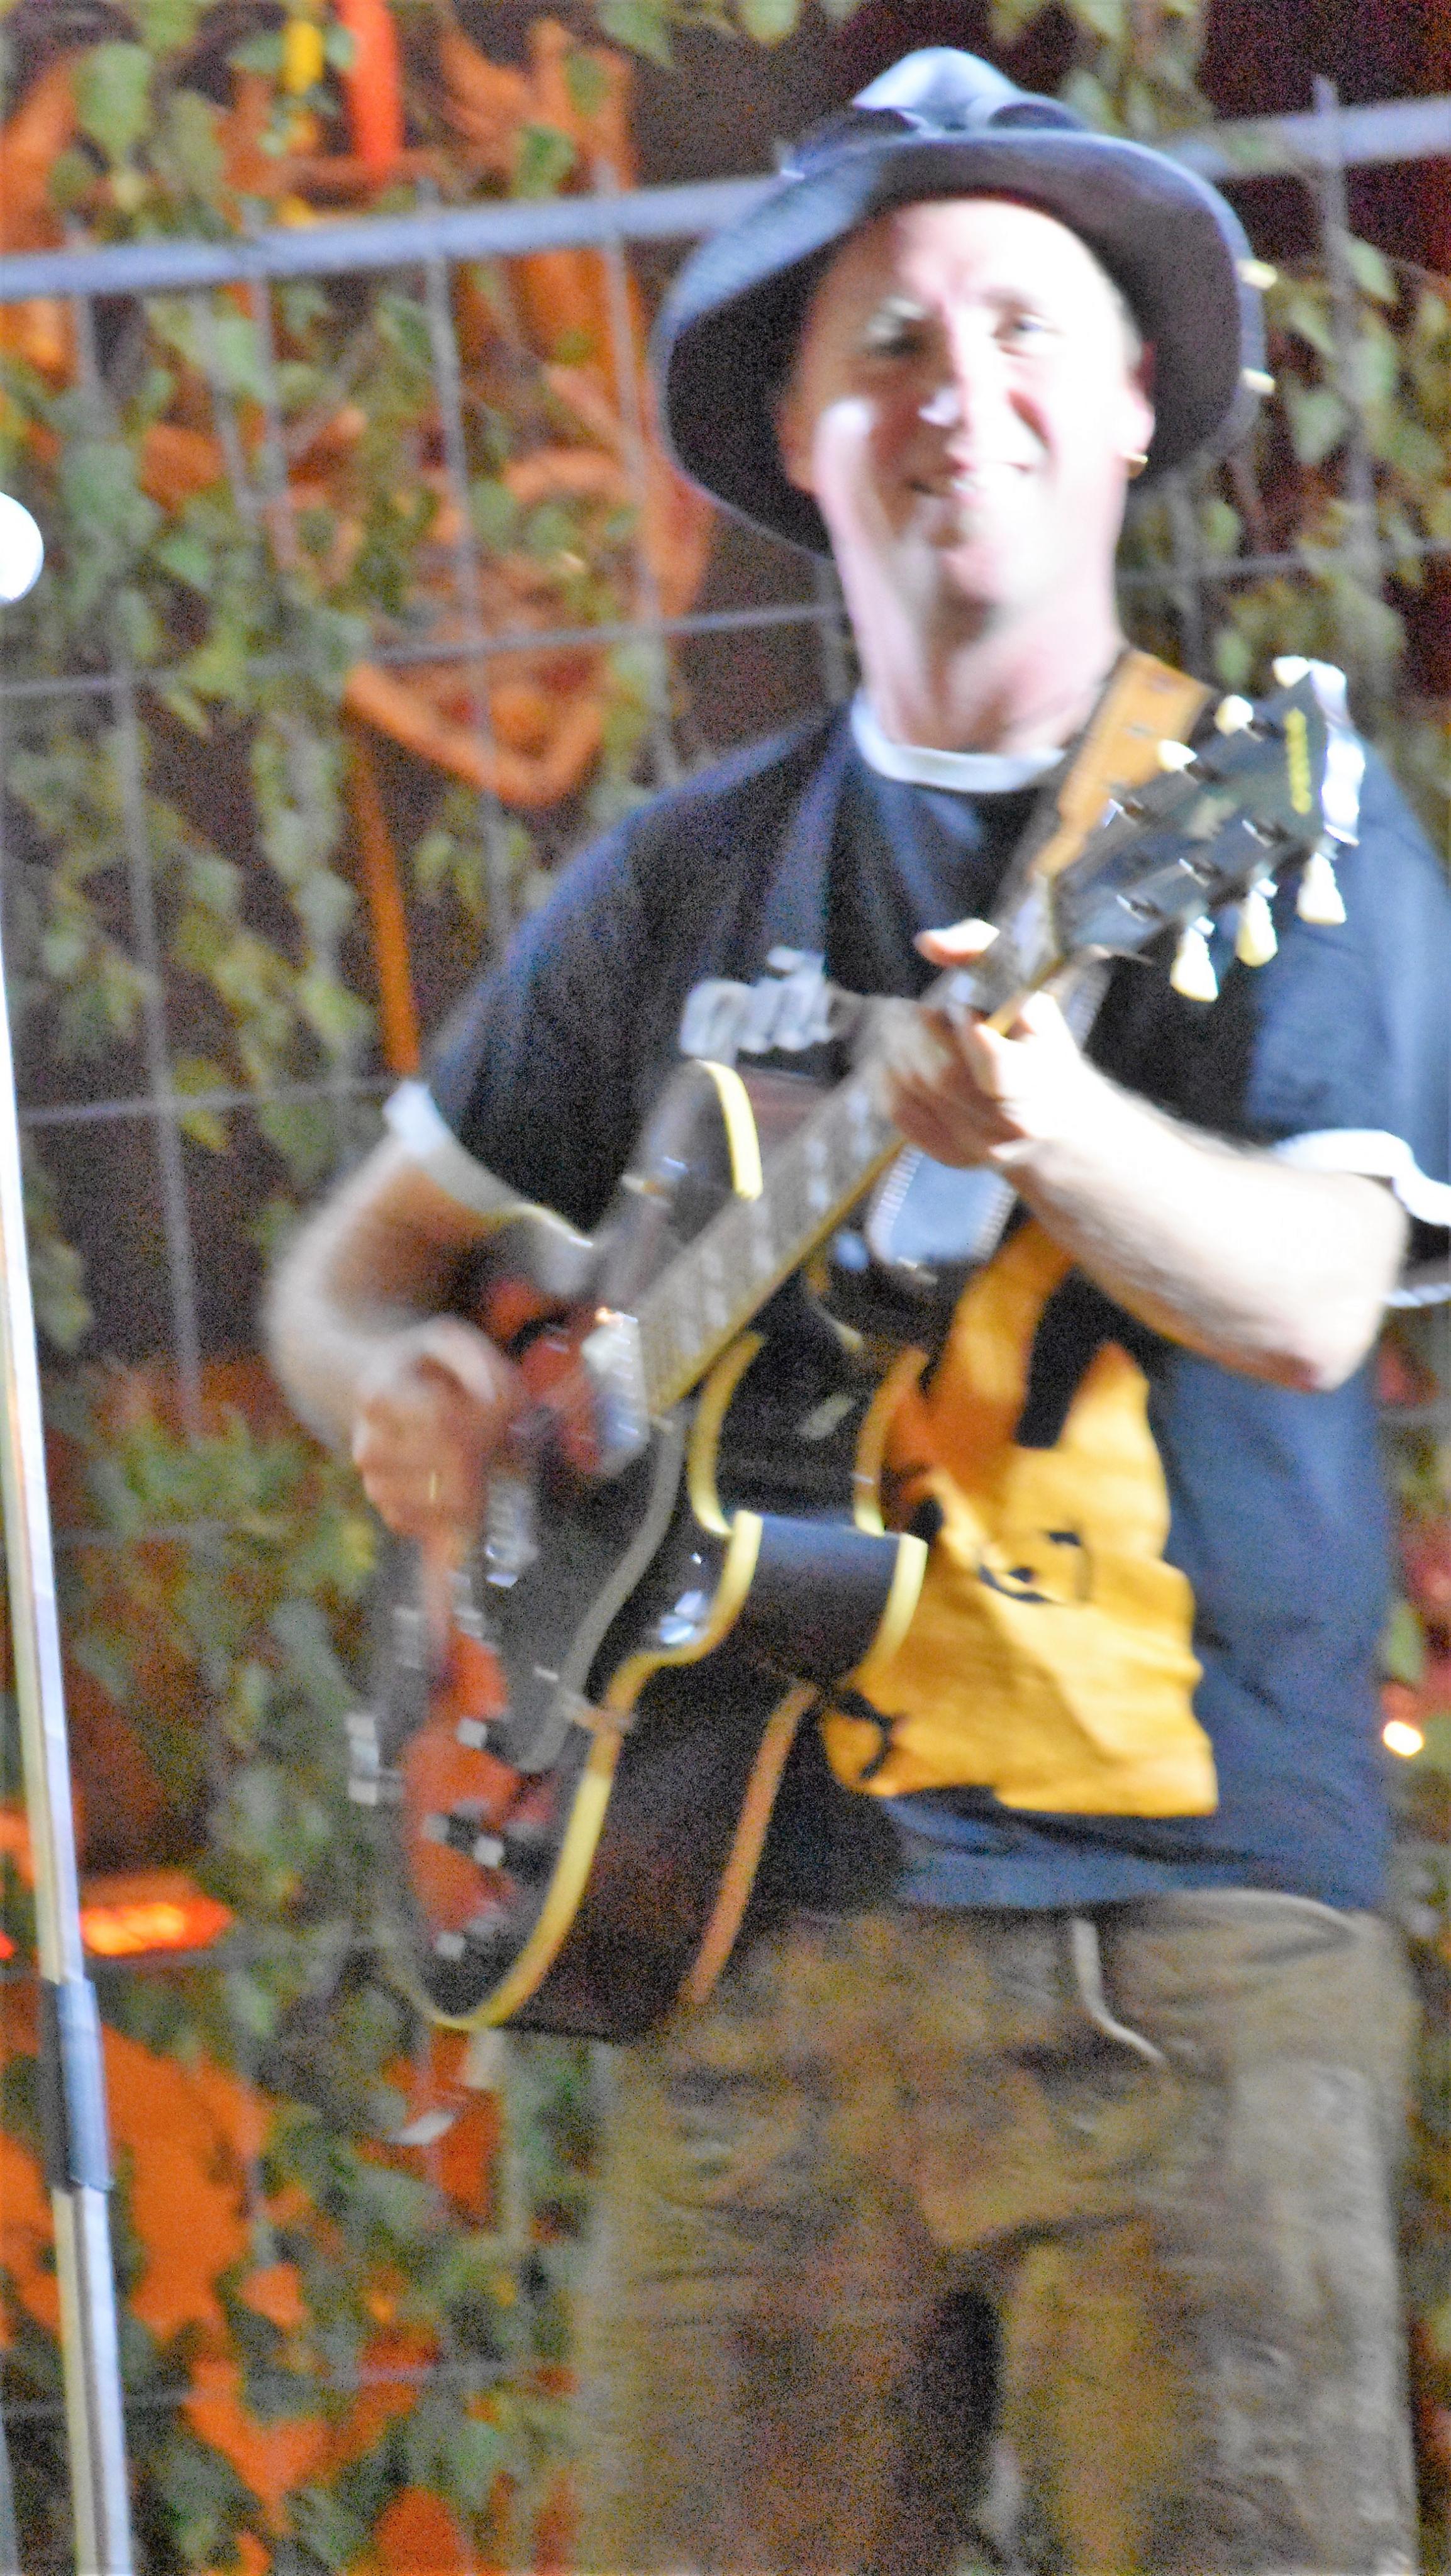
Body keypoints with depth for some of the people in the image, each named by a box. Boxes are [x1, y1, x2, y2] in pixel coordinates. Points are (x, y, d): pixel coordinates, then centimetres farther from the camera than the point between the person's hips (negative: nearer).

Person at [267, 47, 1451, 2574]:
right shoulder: (685, 885, 17)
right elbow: (356, 1257, 25)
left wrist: (1041, 1123, -30)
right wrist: (403, 1381, 1)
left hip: (1179, 1930, -3)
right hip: (746, 1918, 4)